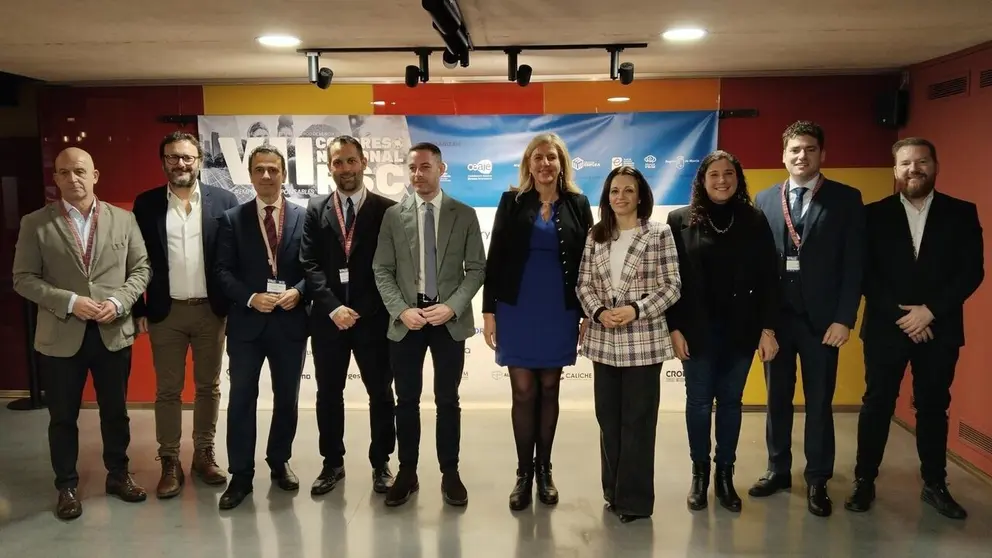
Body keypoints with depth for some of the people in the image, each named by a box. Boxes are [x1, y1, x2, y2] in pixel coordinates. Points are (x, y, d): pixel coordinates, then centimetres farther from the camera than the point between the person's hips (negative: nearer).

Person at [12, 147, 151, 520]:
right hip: (60, 336, -1)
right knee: (63, 417, 11)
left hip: (114, 333, 1)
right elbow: (23, 279, -4)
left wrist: (119, 302, -13)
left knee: (115, 411, 15)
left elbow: (141, 268, 3)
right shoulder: (36, 223, -2)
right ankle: (66, 486, 28)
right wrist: (70, 302, -17)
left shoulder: (123, 219, 2)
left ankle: (118, 474, 33)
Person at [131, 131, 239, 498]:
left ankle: (204, 454, 25)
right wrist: (139, 309, 0)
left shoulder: (224, 201, -1)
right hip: (165, 312, 0)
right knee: (167, 390, 7)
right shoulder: (146, 204, 1)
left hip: (211, 309, 0)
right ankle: (170, 463, 17)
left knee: (208, 386, 11)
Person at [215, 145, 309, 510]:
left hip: (290, 321, 1)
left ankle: (279, 462, 31)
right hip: (246, 322, 0)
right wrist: (251, 298, -16)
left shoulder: (304, 217, 3)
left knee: (287, 398, 13)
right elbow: (223, 271, -2)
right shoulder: (233, 219, 3)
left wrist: (298, 291, -15)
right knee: (241, 399, 4)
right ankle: (241, 474, 16)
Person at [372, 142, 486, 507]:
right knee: (407, 401, 8)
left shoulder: (464, 214, 2)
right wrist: (401, 310, -11)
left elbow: (477, 269, -1)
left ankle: (450, 474, 20)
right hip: (406, 318, 1)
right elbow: (382, 270, 2)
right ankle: (407, 473, 21)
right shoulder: (394, 215, 4)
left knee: (448, 400, 7)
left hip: (450, 318, -1)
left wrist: (452, 306, -14)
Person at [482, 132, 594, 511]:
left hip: (560, 312, 1)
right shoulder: (512, 201, 2)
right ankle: (523, 473, 16)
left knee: (549, 390, 10)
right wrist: (488, 310, -4)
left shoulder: (578, 204, 4)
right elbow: (494, 259, 1)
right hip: (517, 311, -1)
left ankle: (544, 470, 23)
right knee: (523, 392, 3)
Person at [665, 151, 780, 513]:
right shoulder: (680, 220, -1)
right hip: (698, 329, -1)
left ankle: (725, 473, 23)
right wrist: (674, 328, -7)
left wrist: (768, 328, -4)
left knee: (731, 401, 10)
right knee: (699, 401, 7)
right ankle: (699, 472, 23)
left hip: (741, 328, 1)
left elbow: (769, 277, 1)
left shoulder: (754, 220, 1)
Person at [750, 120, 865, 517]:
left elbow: (853, 264, -4)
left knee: (819, 403, 7)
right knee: (777, 399, 13)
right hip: (775, 317, 2)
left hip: (821, 319, -2)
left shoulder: (846, 199, 0)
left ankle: (817, 480, 21)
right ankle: (778, 470, 28)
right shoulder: (764, 200, 7)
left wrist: (844, 318, -10)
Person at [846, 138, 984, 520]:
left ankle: (935, 484, 25)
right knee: (877, 405, 5)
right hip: (886, 327, -1)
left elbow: (972, 271, -3)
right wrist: (901, 315, -12)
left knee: (933, 407, 11)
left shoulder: (962, 213, 3)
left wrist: (930, 310, -14)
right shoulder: (875, 215, 1)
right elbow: (865, 273, -3)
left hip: (939, 329, 1)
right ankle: (864, 481, 15)